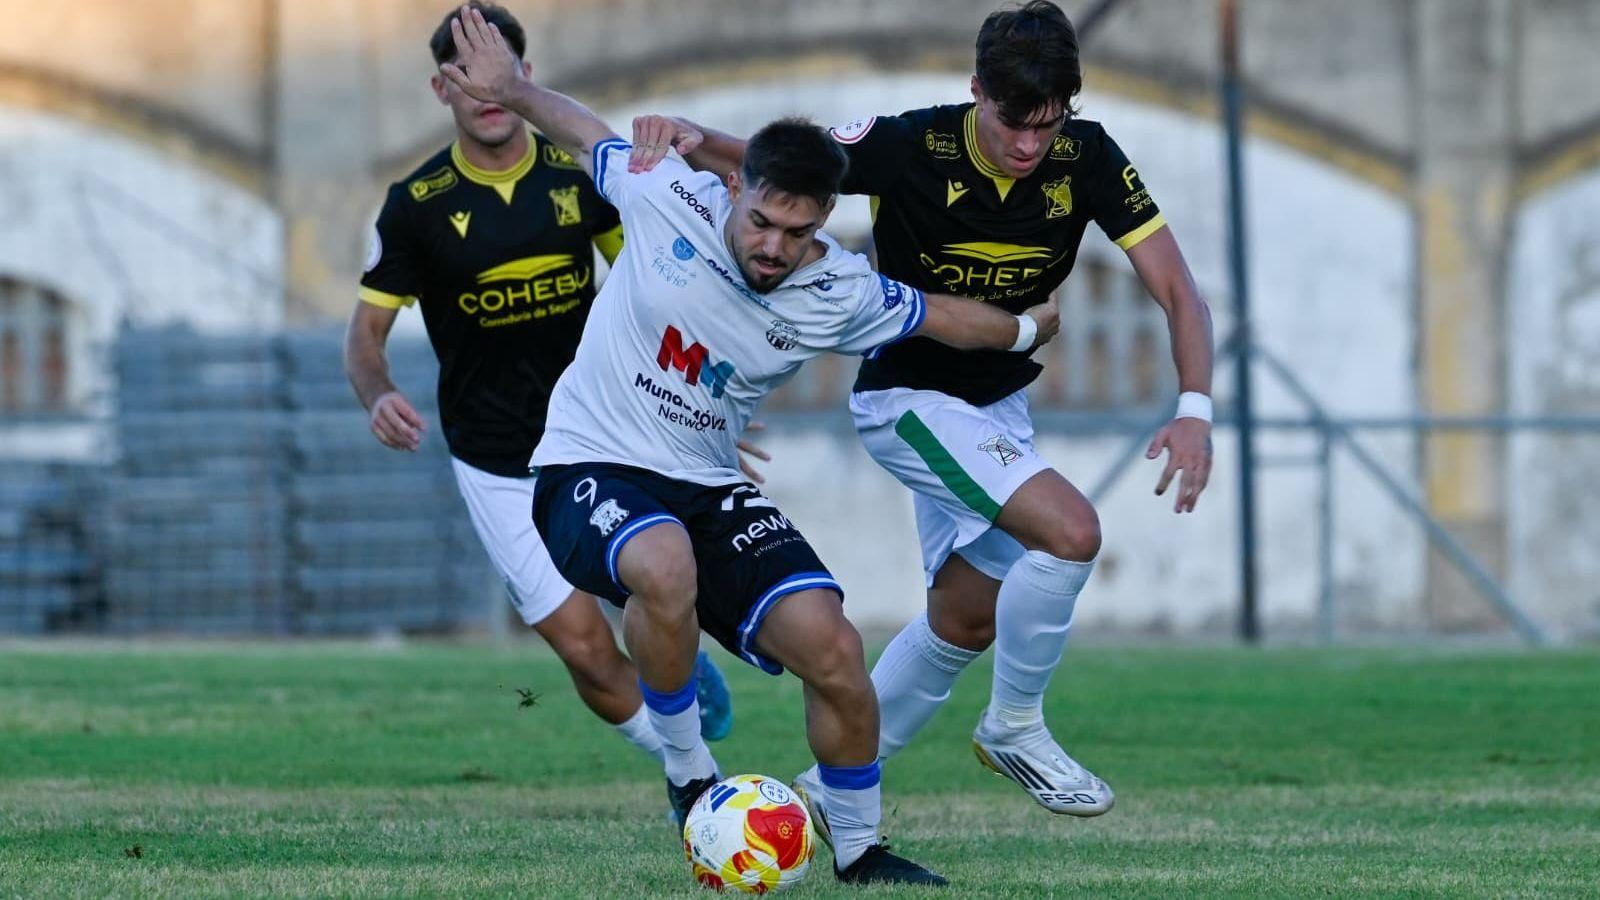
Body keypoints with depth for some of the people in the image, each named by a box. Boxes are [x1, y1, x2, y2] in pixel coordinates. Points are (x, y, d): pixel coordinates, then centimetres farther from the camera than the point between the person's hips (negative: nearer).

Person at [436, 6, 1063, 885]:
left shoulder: (838, 296, -7)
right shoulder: (671, 200, -14)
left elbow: (938, 315, 14)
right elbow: (586, 135, 8)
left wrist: (1026, 328, 26)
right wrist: (512, 91, 2)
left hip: (709, 489, 3)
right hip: (590, 472, -3)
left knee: (832, 648, -15)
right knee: (666, 571, -39)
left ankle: (858, 849, 10)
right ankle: (688, 772, -13)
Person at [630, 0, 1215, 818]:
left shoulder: (1087, 159, -14)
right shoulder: (910, 148, -25)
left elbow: (1177, 291, -12)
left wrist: (1195, 407, -28)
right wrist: (688, 136, -42)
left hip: (999, 404, 6)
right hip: (910, 401, -6)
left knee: (967, 620, 13)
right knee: (1071, 531, -25)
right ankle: (1015, 726, -5)